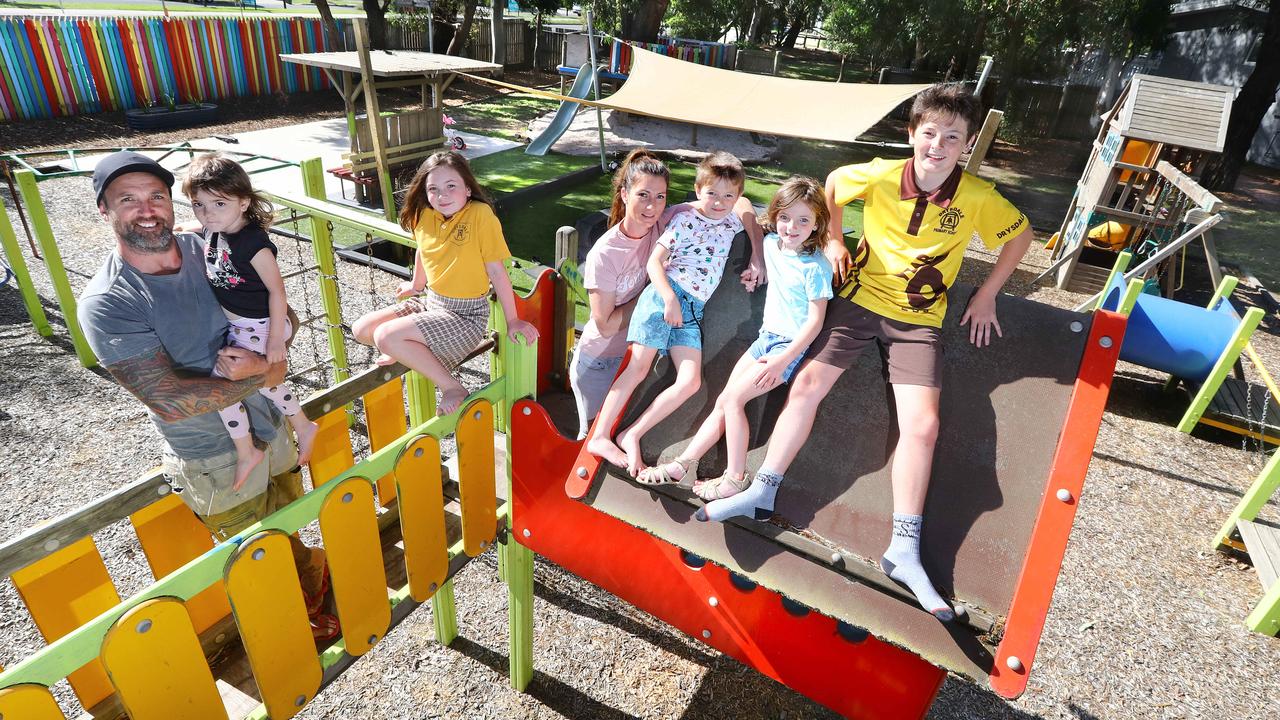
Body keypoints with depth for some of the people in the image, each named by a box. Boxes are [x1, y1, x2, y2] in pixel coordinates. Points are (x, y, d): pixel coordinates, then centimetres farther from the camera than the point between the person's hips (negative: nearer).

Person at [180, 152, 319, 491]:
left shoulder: (253, 242, -25)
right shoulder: (213, 231, -2)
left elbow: (276, 290, -23)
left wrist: (276, 339, -21)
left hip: (257, 328, -9)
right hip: (235, 325, 9)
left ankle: (246, 452, 4)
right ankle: (303, 427, 43)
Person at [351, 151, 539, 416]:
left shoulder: (481, 214, -20)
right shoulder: (424, 215, -3)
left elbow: (496, 270, -18)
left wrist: (512, 320, -15)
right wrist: (417, 286, 33)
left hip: (466, 315, -7)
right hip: (430, 302, 7)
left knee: (385, 336, -22)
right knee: (361, 330, 1)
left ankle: (451, 387, -9)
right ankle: (413, 355, 24)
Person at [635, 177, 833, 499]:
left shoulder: (816, 267, -16)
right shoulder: (771, 244, 3)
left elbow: (815, 321, -17)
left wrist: (782, 361, -20)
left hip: (791, 345, -7)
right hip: (766, 336, 7)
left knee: (733, 398, -16)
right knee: (723, 401, 2)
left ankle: (736, 478, -6)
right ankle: (679, 466, 5)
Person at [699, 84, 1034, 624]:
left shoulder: (978, 198, -10)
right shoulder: (880, 176, -9)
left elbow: (1021, 234, 9)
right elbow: (833, 181, 12)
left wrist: (986, 295, 5)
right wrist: (833, 240, 4)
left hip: (919, 320, -1)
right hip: (859, 299, 1)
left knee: (922, 426, -14)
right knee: (806, 385, -11)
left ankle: (904, 551, -4)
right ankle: (762, 492, 1)